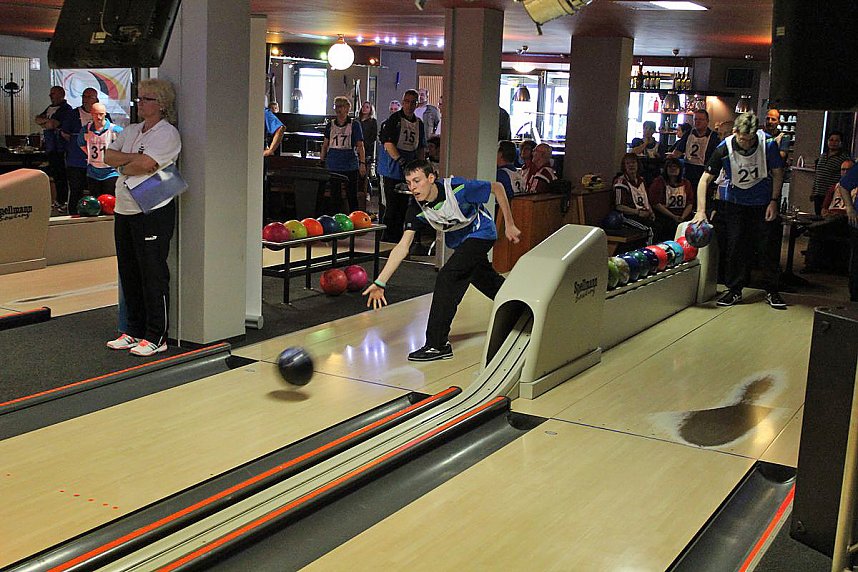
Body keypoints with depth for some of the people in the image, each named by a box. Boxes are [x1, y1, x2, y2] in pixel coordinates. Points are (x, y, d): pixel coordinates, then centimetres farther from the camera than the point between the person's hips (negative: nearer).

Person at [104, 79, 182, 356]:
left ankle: (156, 337, 3)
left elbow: (145, 165, -19)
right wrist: (134, 158, -9)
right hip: (125, 210, 8)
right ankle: (135, 331, 23)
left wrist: (123, 165, -1)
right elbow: (108, 156, 6)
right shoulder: (131, 131, 17)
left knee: (153, 274, -4)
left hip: (154, 212, -8)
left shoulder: (167, 133, -8)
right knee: (129, 274, 13)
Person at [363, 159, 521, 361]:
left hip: (481, 233, -6)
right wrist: (380, 283, -28)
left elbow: (497, 188, -18)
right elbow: (403, 247, -20)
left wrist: (509, 225, -14)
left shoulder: (458, 188, -32)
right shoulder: (416, 208, -19)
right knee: (488, 282, 21)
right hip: (459, 242, 6)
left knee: (447, 277, -21)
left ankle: (438, 345, -16)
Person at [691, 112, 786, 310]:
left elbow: (777, 173, -4)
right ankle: (735, 290, 12)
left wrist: (774, 201, -8)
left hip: (763, 202, 0)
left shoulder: (768, 144, -20)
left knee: (765, 247, 1)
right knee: (734, 246, 0)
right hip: (734, 202, 0)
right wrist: (701, 210, -25)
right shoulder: (724, 149, -20)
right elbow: (705, 179, -17)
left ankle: (771, 290, 13)